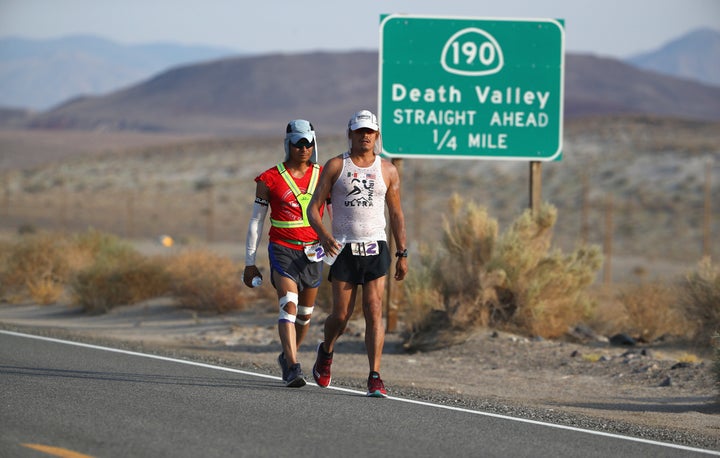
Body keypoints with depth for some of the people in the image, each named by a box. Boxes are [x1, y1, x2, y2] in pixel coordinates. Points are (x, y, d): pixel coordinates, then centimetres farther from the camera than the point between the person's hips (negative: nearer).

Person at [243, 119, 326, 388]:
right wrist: (249, 262, 4)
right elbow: (256, 221, 5)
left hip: (312, 252, 3)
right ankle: (292, 368, -26)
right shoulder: (270, 180, -2)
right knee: (289, 306, -20)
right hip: (283, 250, -3)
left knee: (305, 313, 12)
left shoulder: (323, 176, 4)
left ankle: (287, 356, 36)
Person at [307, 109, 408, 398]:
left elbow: (396, 214, 15)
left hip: (376, 249, 1)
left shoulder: (388, 171, 9)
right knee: (341, 315, 1)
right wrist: (323, 234, -20)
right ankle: (326, 352, 33)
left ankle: (375, 378, -12)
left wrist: (402, 254, 9)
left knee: (374, 312, -10)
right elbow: (313, 207, -1)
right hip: (344, 249, -1)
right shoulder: (335, 166, 3)